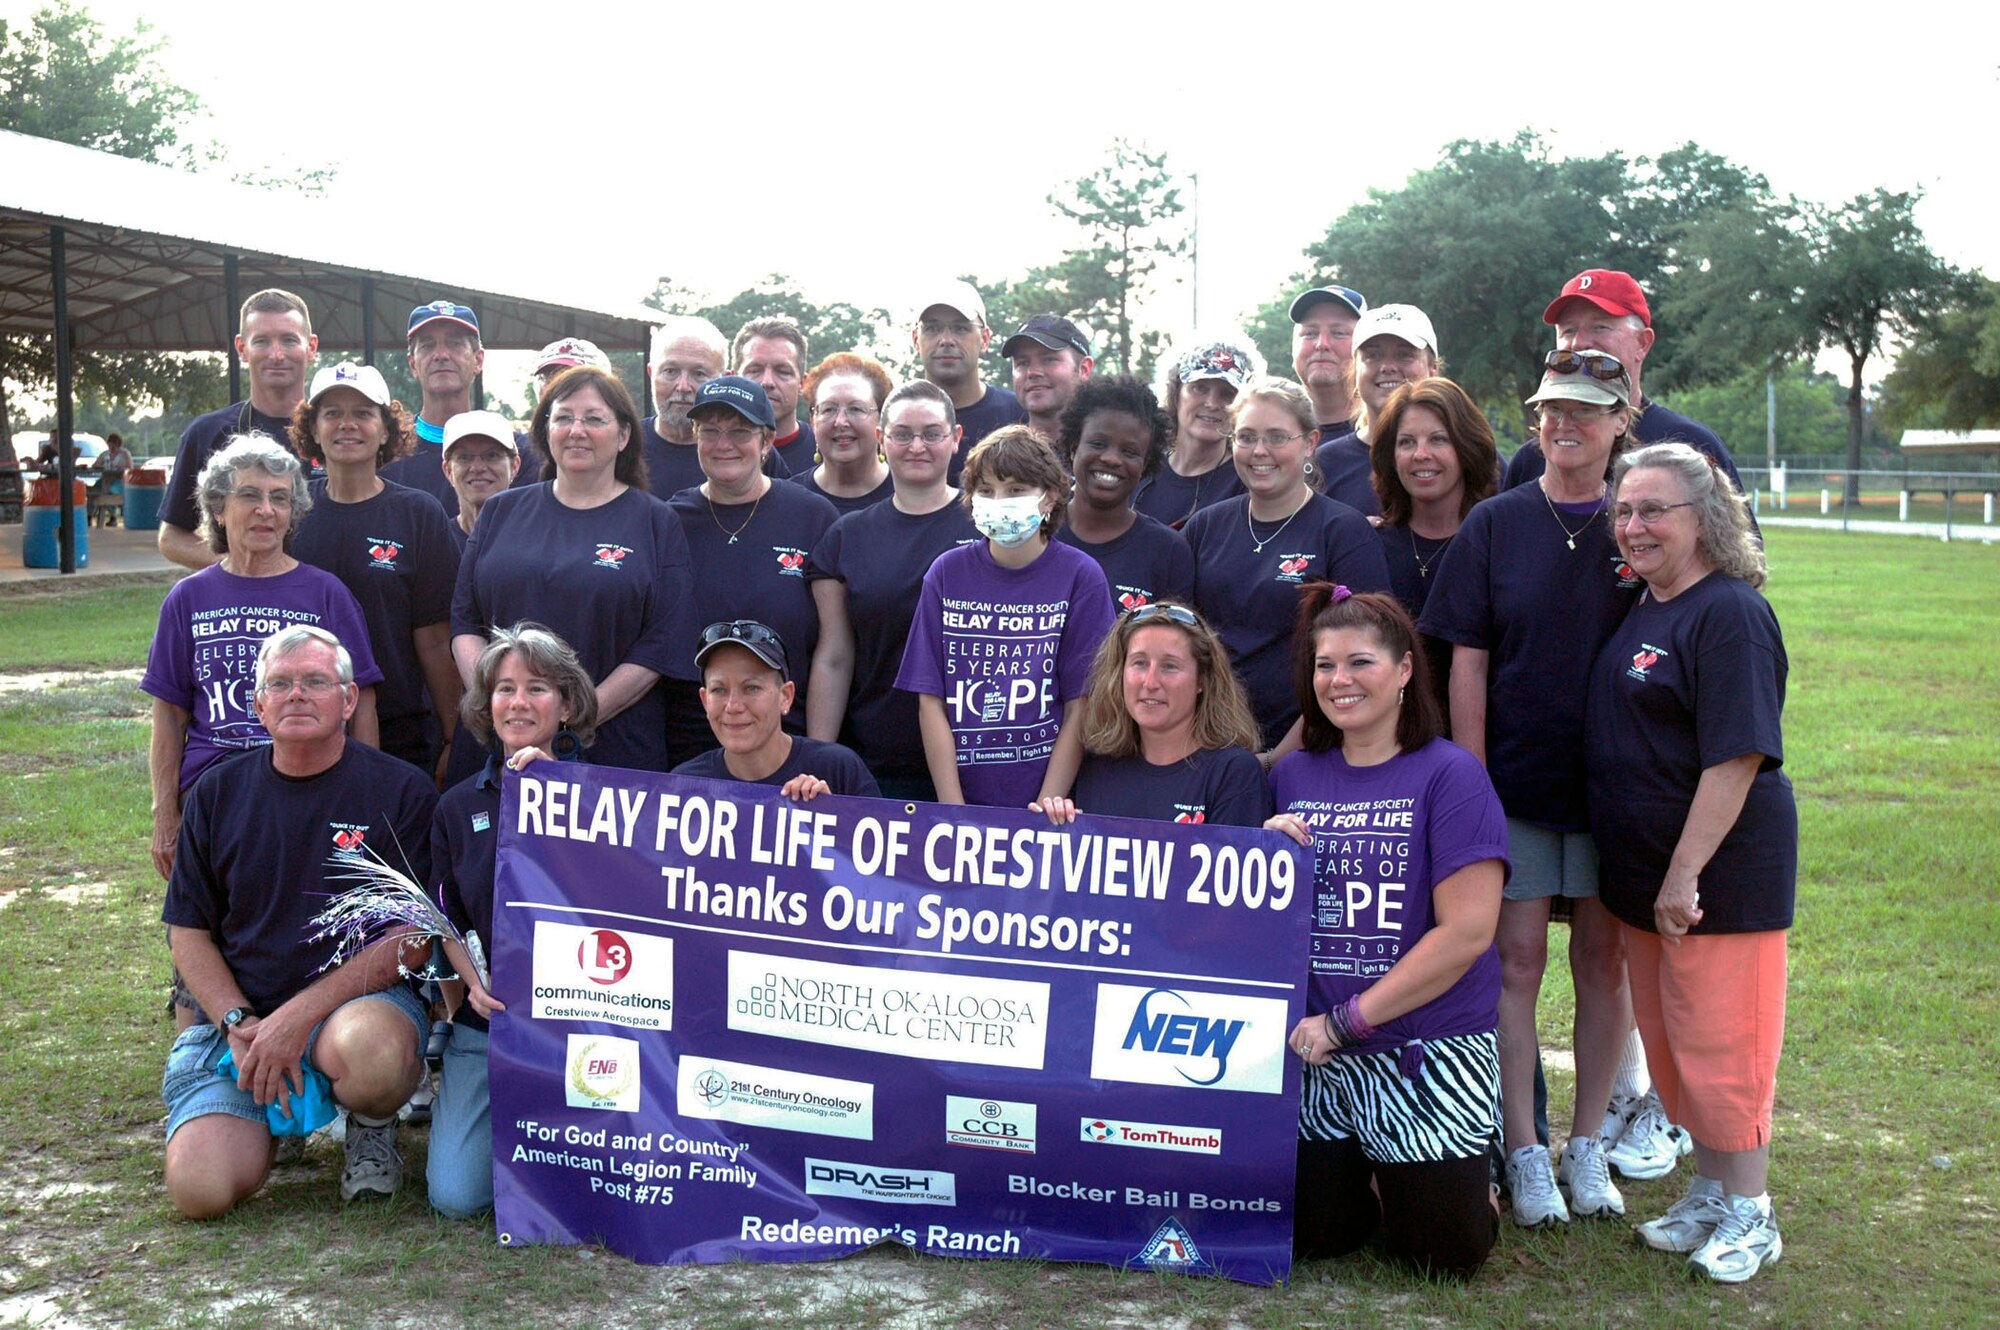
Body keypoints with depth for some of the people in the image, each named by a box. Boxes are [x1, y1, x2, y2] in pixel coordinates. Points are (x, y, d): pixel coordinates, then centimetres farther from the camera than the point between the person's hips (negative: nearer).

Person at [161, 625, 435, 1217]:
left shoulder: (401, 791, -2)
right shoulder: (218, 794, 9)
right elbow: (189, 931, 10)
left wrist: (298, 1017, -17)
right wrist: (240, 1026, -7)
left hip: (361, 998, -3)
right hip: (235, 1017, 3)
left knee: (370, 1046, -40)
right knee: (201, 1189, -19)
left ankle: (372, 1129, -2)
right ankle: (274, 1116, 17)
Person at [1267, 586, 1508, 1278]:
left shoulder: (1450, 774, -10)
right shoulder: (1292, 777, 5)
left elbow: (1467, 930, -16)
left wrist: (1346, 1019, -16)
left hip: (1430, 1049, -4)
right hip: (1315, 1049, 4)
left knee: (1444, 1253, -1)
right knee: (1308, 1234, 3)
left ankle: (1467, 1180, 30)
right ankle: (1373, 1172, 33)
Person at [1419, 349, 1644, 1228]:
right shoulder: (1494, 525, 0)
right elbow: (1468, 663, -1)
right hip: (1515, 779, -1)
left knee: (1603, 957, 8)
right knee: (1516, 958, 0)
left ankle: (1587, 1146, 21)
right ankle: (1523, 1153, 11)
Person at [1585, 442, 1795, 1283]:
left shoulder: (1730, 614, -16)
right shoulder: (1642, 608, 11)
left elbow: (1735, 757, -21)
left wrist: (1685, 875, -23)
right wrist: (1652, 874, 14)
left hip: (1721, 874, -9)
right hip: (1641, 868, 9)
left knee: (1718, 1044, 0)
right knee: (1667, 1041, 16)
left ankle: (1749, 1214, 16)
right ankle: (1708, 1192, 30)